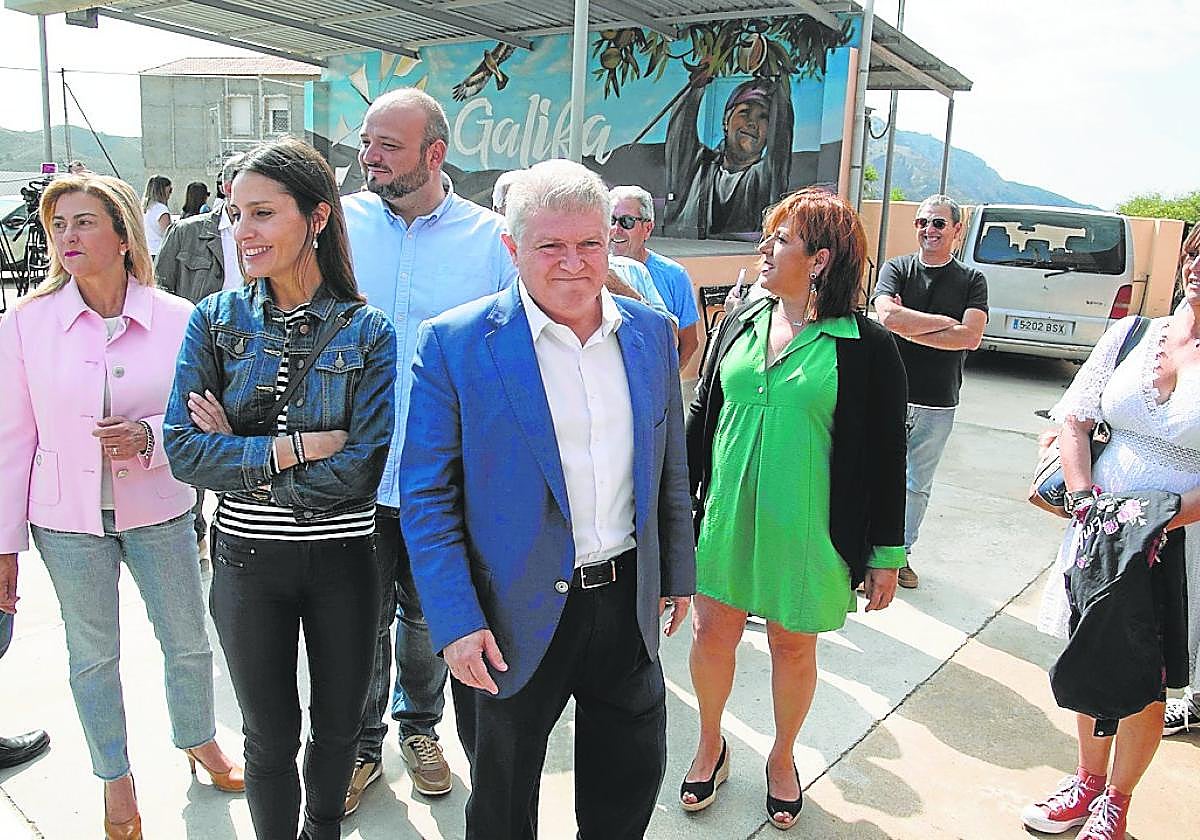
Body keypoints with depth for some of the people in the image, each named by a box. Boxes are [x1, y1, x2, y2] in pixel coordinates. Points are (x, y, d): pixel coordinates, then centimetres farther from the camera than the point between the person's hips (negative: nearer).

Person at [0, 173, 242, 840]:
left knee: (189, 642, 14)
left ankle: (199, 739, 43)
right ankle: (116, 778, 38)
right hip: (67, 517, 1)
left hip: (158, 510, 0)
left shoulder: (176, 319, -9)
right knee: (93, 654, 15)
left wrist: (150, 438, -22)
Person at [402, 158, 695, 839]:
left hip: (628, 603, 4)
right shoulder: (454, 344, -13)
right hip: (514, 620, -3)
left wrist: (677, 572, 12)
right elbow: (426, 496, -11)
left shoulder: (653, 333, 1)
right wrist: (456, 624, -15)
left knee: (631, 784, 22)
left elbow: (670, 468, 10)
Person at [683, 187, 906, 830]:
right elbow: (702, 416, 9)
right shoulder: (740, 323, 3)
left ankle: (781, 759, 40)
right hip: (726, 517, 4)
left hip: (807, 529, -3)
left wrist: (887, 554, -3)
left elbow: (886, 457, -6)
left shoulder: (865, 346, -10)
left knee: (793, 645, 14)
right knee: (712, 633, 11)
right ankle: (711, 745, 38)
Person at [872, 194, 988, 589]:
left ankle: (901, 553, 30)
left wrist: (908, 326, -15)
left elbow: (970, 337, -13)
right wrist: (943, 322, -12)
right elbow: (888, 316, -19)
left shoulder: (971, 281, 3)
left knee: (917, 485, 14)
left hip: (938, 404, 2)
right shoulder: (897, 268, 0)